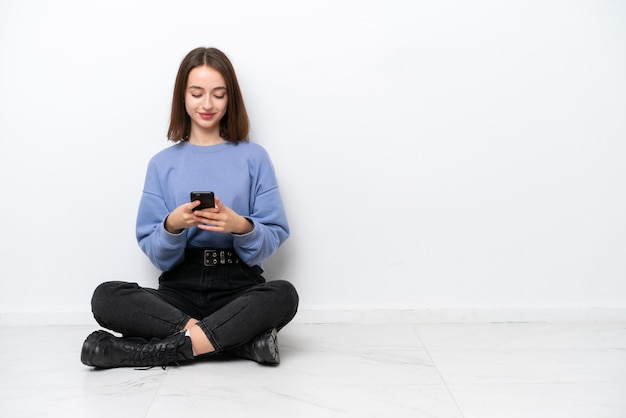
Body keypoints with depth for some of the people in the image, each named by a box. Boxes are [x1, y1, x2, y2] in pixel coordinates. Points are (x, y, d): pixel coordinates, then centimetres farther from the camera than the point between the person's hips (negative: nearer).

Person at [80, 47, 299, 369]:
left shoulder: (253, 157, 8)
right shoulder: (163, 164, 11)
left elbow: (274, 237, 3)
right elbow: (156, 255, 5)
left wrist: (242, 227, -18)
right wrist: (172, 226, -16)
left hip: (239, 288, -1)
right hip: (179, 291, 2)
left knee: (284, 295, -34)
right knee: (106, 297, -27)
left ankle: (168, 348, -26)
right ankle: (242, 339, -27)